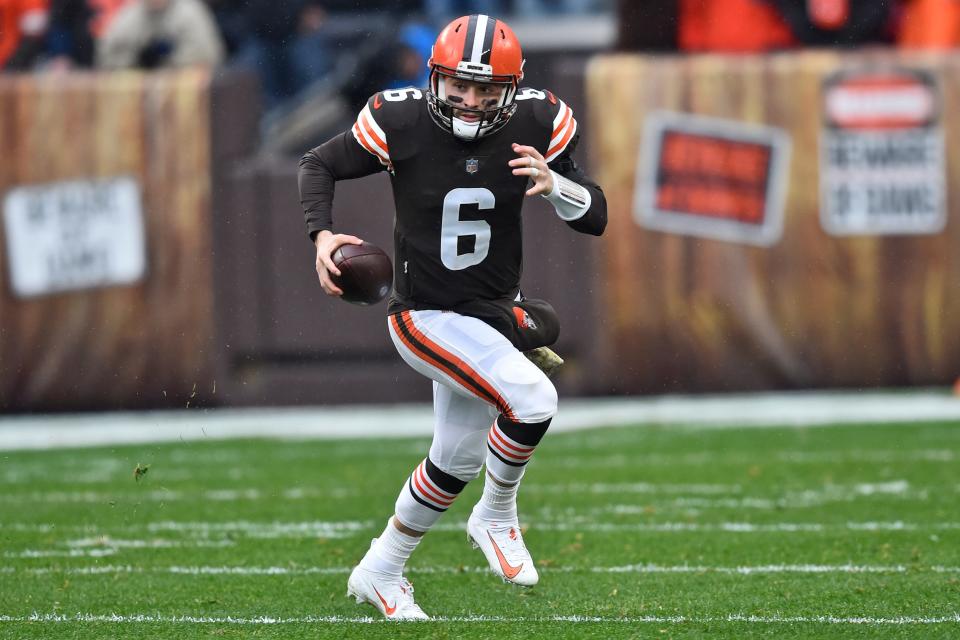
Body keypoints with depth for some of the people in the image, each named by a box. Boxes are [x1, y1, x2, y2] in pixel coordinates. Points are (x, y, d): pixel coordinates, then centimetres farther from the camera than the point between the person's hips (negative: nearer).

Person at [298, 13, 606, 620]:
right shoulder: (402, 122, -17)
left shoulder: (537, 124, -10)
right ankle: (498, 517, 1)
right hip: (427, 315, -5)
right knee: (531, 399, -26)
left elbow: (597, 219, -8)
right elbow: (320, 164, -1)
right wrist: (322, 234, -17)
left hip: (495, 313, 5)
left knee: (457, 459, 15)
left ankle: (380, 572, 36)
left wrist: (554, 183, -28)